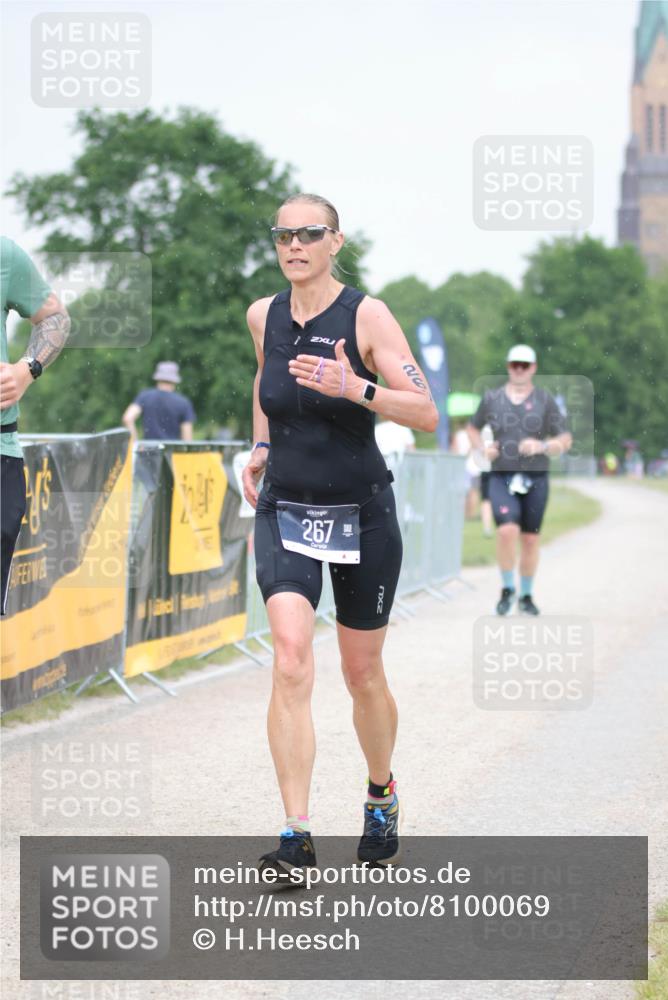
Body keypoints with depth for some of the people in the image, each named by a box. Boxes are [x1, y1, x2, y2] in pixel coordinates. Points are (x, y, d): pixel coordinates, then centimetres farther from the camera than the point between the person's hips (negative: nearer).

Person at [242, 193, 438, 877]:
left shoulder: (367, 316, -11)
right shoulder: (262, 316, 2)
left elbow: (427, 414, -17)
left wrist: (356, 388, -32)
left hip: (362, 514, -2)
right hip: (285, 512, 2)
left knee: (362, 674, 9)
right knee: (291, 660, -17)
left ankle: (381, 795, 38)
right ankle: (297, 839, -19)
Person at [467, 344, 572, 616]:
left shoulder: (545, 401, 2)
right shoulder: (492, 398, 6)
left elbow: (565, 441, 3)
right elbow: (473, 428, 21)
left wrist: (542, 446, -16)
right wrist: (483, 449, 1)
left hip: (535, 479, 1)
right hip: (502, 478, 0)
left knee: (530, 539, 6)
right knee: (507, 531, -19)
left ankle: (526, 596, 22)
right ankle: (507, 590, -1)